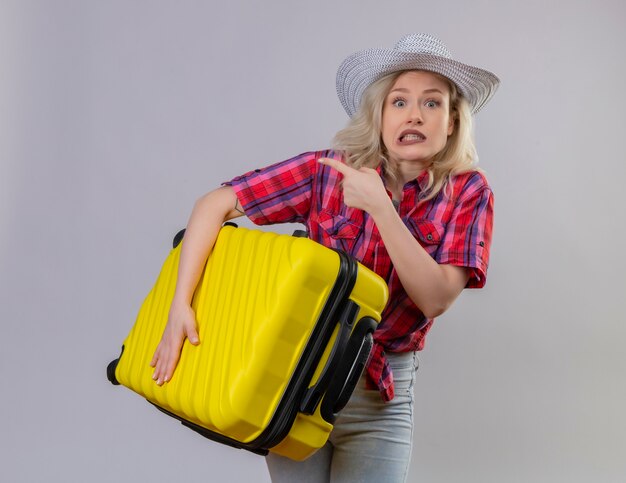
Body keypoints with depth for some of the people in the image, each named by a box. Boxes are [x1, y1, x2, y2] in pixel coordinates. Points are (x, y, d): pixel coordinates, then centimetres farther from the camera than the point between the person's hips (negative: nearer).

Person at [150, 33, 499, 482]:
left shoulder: (468, 192, -9)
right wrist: (180, 305, -20)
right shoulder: (328, 169, -11)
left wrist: (380, 207, -27)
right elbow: (214, 205, -11)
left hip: (381, 399, 0)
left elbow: (436, 298, -18)